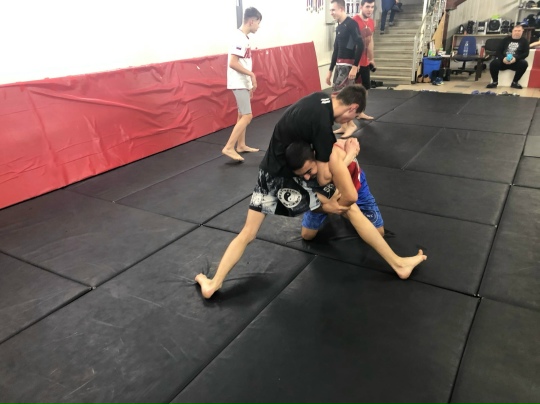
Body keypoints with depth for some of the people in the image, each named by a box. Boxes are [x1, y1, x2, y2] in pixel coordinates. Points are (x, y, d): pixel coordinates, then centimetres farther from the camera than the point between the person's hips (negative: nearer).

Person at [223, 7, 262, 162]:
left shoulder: (244, 37, 12)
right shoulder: (240, 38, -17)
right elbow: (233, 63, -24)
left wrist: (250, 83, 17)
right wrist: (252, 74, -19)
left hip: (243, 82, 10)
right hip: (239, 83, -10)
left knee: (242, 115, 15)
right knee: (247, 116, -12)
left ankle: (241, 145, 25)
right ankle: (229, 148, -10)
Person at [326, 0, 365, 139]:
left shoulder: (351, 23, -12)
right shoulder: (339, 27, 15)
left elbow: (360, 45, -21)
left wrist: (355, 66, -25)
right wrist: (330, 70, 19)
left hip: (349, 65, -9)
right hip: (339, 65, 9)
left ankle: (350, 124, -1)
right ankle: (344, 126, 15)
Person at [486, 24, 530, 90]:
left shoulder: (524, 41, 11)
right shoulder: (506, 39, 14)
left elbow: (526, 53, 0)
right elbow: (499, 51, 5)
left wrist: (516, 58, -20)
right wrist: (503, 58, -16)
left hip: (516, 62, 0)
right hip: (503, 61, 1)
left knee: (524, 63, -32)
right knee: (493, 63, -30)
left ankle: (515, 82, -14)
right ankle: (495, 82, -11)